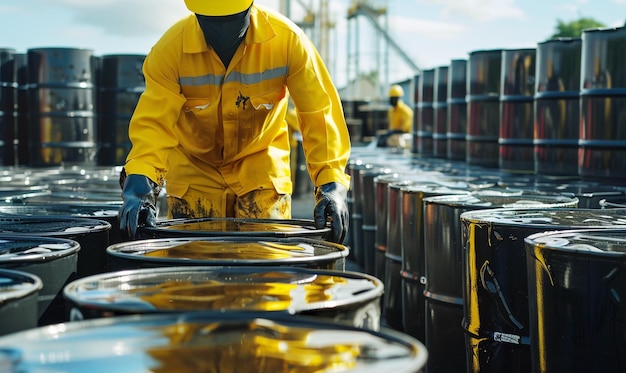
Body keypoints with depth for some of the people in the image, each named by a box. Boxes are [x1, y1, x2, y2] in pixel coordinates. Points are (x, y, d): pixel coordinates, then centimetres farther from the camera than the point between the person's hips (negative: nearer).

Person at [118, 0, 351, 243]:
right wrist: (139, 185, -43)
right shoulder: (170, 49, -22)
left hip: (262, 167, 0)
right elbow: (153, 122, -26)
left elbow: (319, 112, -21)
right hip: (194, 170, 0)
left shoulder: (286, 39, -22)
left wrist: (331, 185, -30)